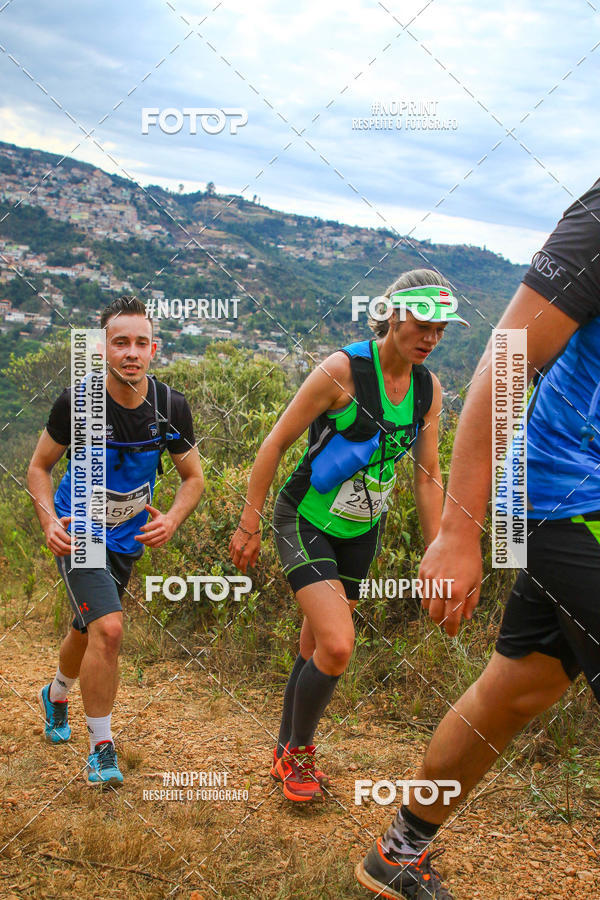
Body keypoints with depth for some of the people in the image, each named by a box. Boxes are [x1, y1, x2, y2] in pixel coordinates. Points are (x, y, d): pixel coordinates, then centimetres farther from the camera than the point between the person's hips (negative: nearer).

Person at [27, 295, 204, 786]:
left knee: (88, 632, 20)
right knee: (108, 627, -22)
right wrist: (50, 520, -22)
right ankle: (102, 746, -3)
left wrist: (171, 519, -19)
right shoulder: (77, 402, -20)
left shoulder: (171, 406, -14)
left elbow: (193, 476, 0)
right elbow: (40, 465, -5)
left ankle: (57, 694, 53)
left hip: (127, 537, 4)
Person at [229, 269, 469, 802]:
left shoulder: (429, 389, -1)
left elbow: (427, 477, 7)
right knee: (337, 647, -18)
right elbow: (276, 444, -13)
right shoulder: (343, 369, -20)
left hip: (360, 531, 6)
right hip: (305, 523, -6)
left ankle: (287, 756, 33)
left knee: (316, 650, 13)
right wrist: (250, 525, -11)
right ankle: (298, 753, 8)